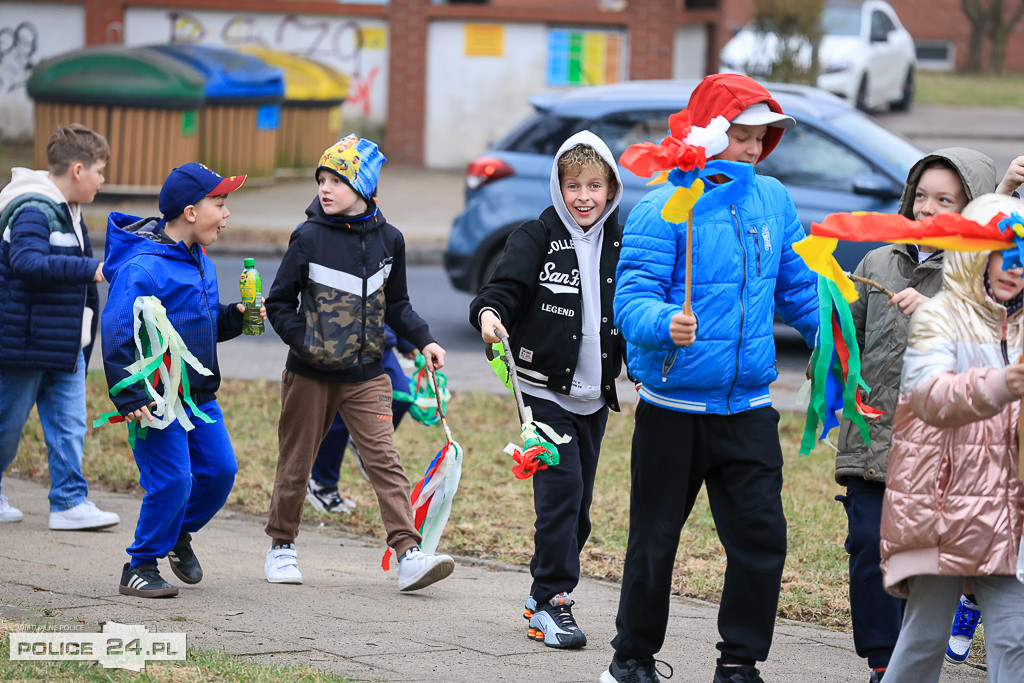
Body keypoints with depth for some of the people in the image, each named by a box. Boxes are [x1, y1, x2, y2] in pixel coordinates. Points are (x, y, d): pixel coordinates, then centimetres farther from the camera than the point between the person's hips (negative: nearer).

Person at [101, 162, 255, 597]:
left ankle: (178, 534, 32)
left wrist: (234, 317, 3)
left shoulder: (200, 262, 12)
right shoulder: (143, 267, -17)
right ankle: (140, 568, 5)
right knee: (172, 481, -11)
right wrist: (131, 400, -24)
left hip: (200, 396, 8)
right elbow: (117, 335, -20)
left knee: (220, 471, 6)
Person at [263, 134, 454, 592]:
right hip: (310, 375, -1)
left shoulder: (388, 240, 4)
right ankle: (282, 545, 27)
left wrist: (423, 340, 3)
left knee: (385, 460, -9)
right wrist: (304, 340, -11)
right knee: (296, 461, 9)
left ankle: (408, 553, -15)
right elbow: (280, 303, 1)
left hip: (365, 374, 1)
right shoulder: (309, 239, -5)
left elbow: (396, 305, 16)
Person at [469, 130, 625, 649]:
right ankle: (552, 604, -10)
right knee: (561, 489, -14)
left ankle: (544, 596, 23)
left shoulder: (619, 246, 9)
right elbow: (506, 286, -12)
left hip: (594, 395, 5)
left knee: (578, 502, 8)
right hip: (545, 388, -5)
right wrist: (490, 312, -32)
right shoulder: (536, 237, -4)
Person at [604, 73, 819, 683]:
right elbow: (633, 297, -17)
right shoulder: (663, 210, -9)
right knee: (655, 540, 7)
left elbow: (799, 289, 16)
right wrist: (665, 324, -36)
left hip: (749, 410, 4)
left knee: (762, 539, -3)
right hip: (673, 410, -4)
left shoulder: (773, 200, 6)